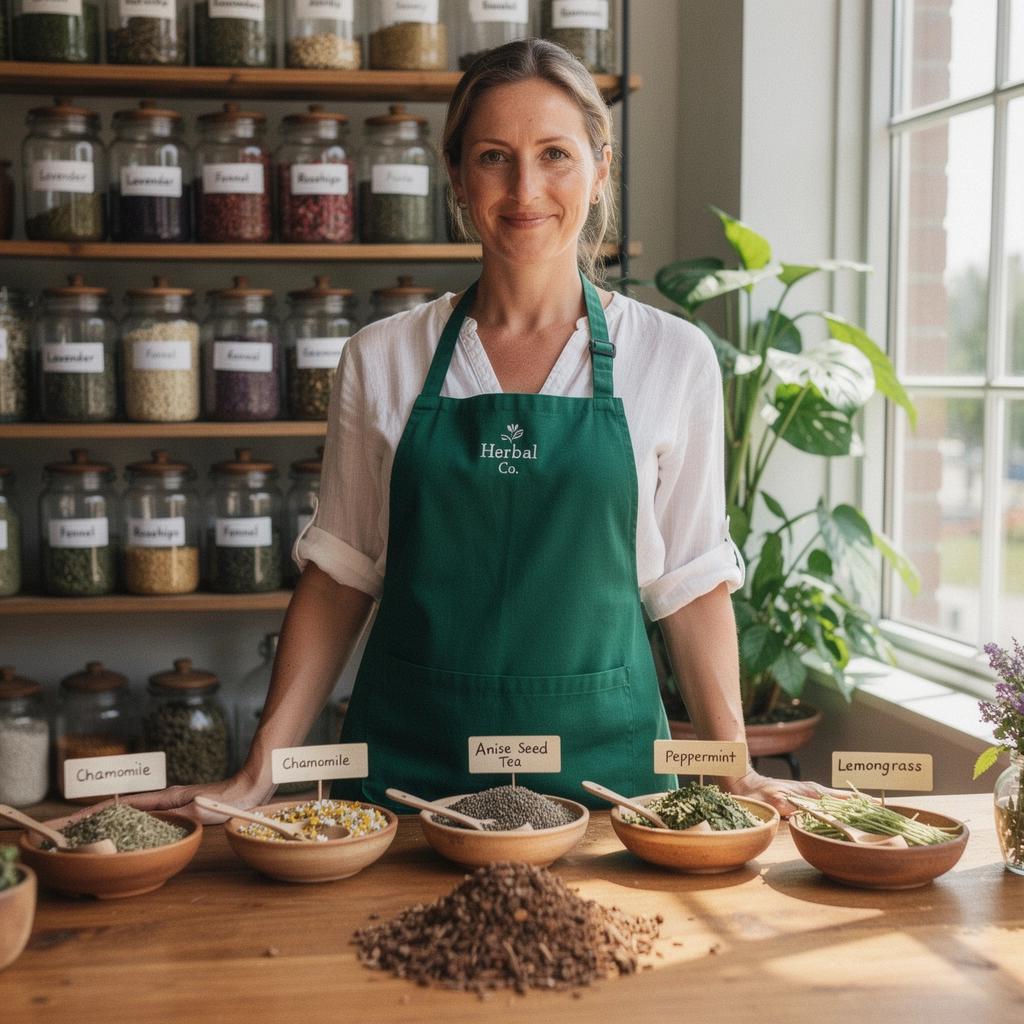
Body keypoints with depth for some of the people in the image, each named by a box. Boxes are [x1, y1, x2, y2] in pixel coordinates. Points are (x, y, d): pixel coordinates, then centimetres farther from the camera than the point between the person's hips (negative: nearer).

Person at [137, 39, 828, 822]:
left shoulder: (674, 358, -2)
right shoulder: (382, 359, 0)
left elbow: (691, 582, 3)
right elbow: (340, 576, 4)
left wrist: (736, 769, -2)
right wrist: (261, 773, -1)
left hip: (598, 757, 0)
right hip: (408, 757, 1)